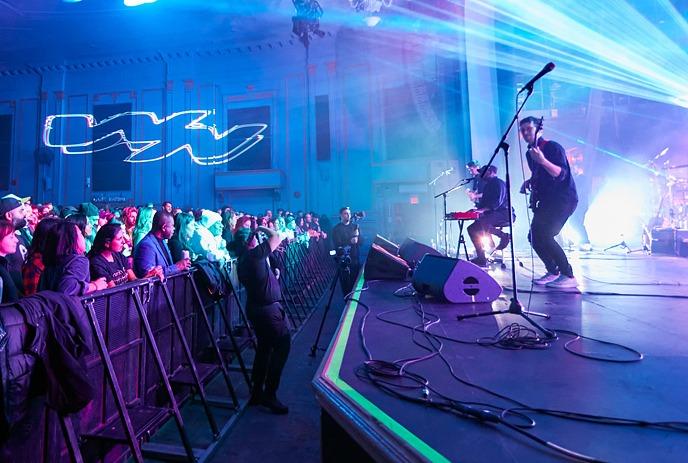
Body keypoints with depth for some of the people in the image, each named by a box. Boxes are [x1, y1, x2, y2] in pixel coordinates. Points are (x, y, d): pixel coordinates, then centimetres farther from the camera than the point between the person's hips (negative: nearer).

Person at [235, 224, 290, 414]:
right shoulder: (255, 254, -17)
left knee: (264, 347, 19)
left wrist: (271, 274, 17)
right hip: (269, 308, -9)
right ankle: (270, 394, 8)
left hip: (254, 307, 9)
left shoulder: (242, 261, 10)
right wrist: (262, 228, 2)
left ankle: (257, 392, 28)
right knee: (282, 347, 2)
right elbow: (276, 237, -12)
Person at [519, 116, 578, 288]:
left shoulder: (553, 147, -10)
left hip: (563, 199, -8)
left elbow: (561, 174, -23)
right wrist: (529, 182, 7)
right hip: (545, 200, 8)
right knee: (533, 237, 4)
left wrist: (542, 160, -36)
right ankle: (553, 272, 20)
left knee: (544, 236, -21)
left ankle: (569, 276, -10)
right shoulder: (529, 153, 13)